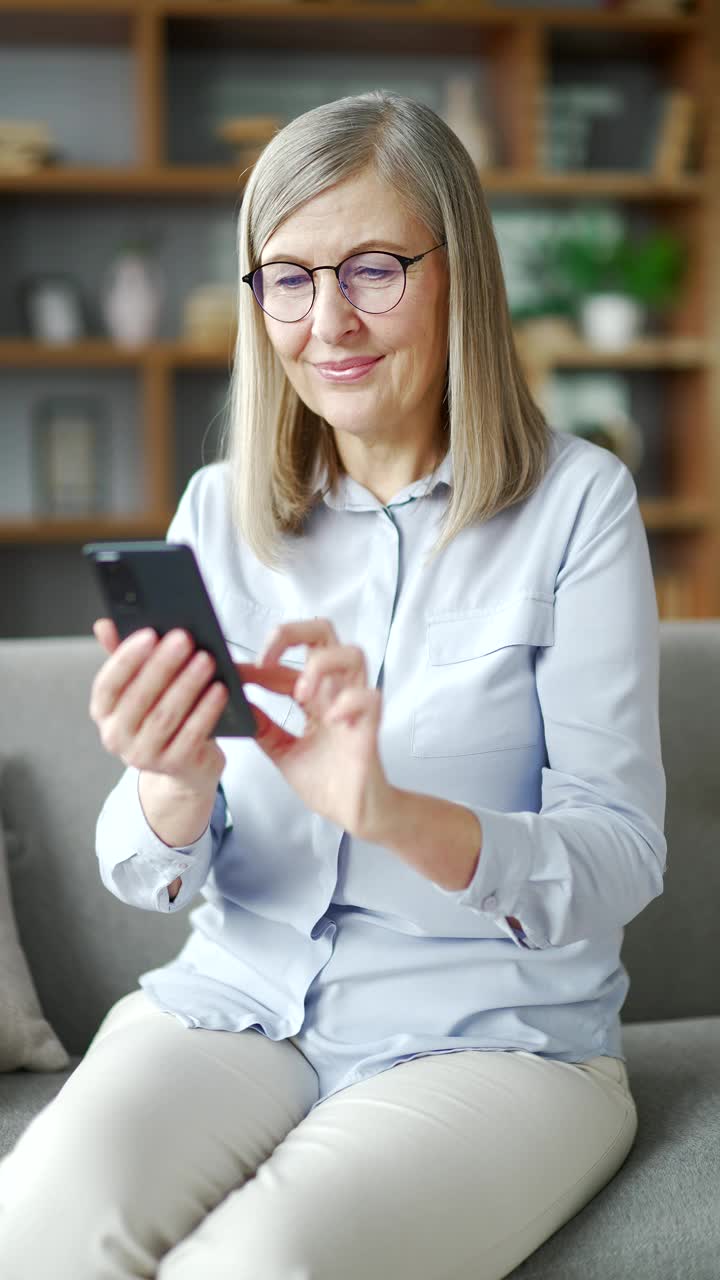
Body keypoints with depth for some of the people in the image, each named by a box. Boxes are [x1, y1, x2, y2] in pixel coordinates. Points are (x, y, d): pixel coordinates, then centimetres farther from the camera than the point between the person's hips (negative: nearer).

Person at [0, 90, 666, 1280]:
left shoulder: (575, 500, -5)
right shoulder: (219, 512, 6)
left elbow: (620, 864, -11)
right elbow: (149, 879, 3)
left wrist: (391, 814, -30)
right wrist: (173, 790, -22)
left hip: (493, 1035, -2)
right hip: (235, 997, 3)